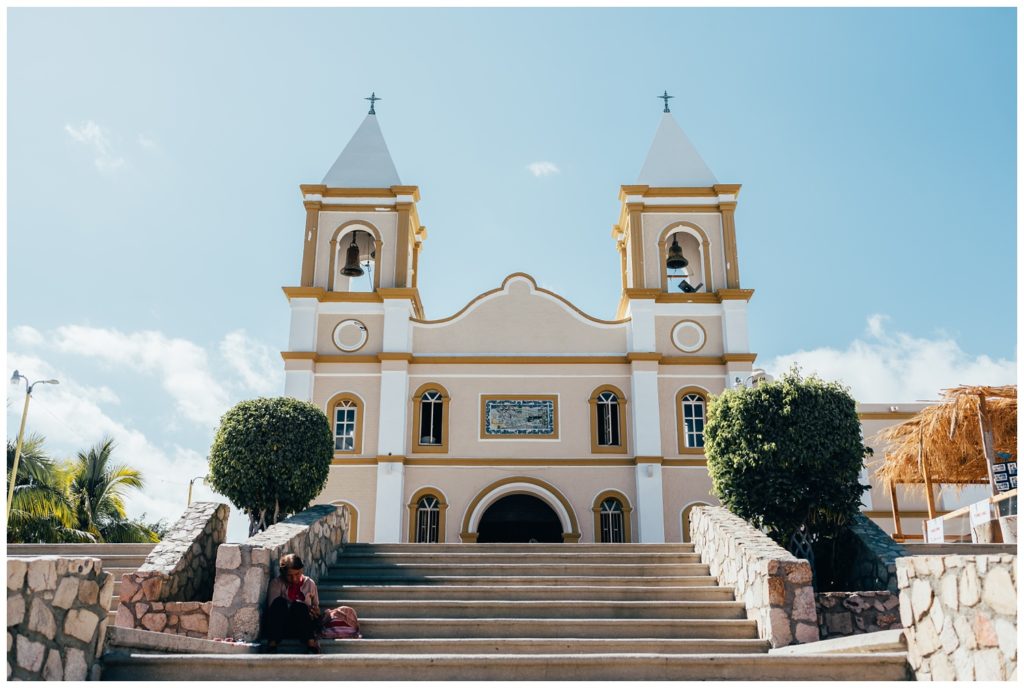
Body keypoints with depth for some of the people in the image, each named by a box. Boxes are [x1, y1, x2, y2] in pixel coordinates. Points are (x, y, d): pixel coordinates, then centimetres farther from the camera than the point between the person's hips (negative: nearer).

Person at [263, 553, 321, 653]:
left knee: (298, 605, -31)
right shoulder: (276, 584, 4)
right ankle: (272, 644, -38)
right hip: (279, 628, -1)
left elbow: (316, 607, 22)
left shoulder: (309, 583, 12)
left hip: (303, 628, 1)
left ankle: (311, 643, -43)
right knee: (279, 602, -30)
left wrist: (316, 612, -4)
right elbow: (272, 607, -9)